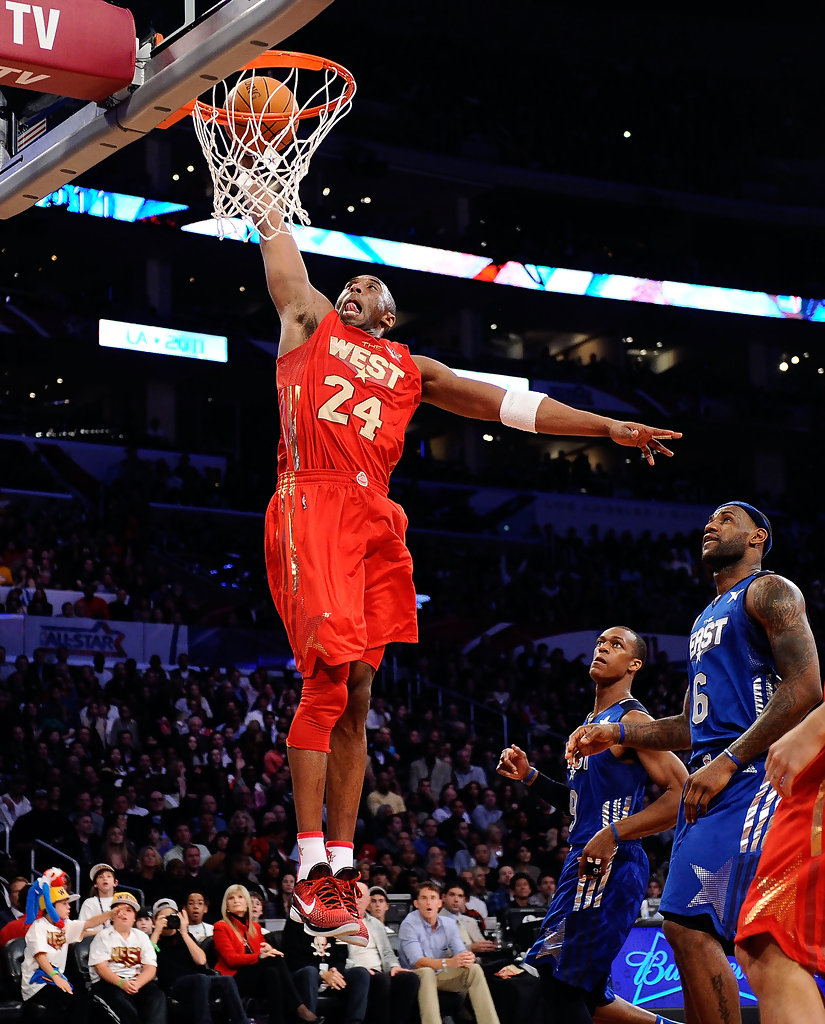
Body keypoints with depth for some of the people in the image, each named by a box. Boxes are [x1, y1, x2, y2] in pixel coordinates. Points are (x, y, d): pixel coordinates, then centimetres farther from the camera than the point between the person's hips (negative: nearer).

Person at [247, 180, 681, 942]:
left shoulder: (411, 370, 25)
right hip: (312, 506, -4)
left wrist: (609, 428, 15)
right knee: (327, 675, -15)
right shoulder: (311, 322, 21)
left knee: (356, 692, 2)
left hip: (374, 517, 4)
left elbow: (506, 403, 20)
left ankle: (341, 866, 5)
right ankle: (313, 870, -16)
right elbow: (280, 249, 22)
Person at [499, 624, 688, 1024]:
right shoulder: (592, 722, 20)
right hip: (584, 860, 10)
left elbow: (682, 794, -18)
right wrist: (529, 776, 15)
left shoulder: (632, 720, -10)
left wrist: (614, 833, -24)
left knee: (561, 983, -12)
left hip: (609, 866, -10)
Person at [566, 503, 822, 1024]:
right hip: (710, 783, 10)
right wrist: (616, 734, 16)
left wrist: (726, 763, -19)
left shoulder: (769, 591, -2)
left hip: (749, 777, -10)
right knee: (689, 929, 5)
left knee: (690, 925, -20)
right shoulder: (707, 619, 27)